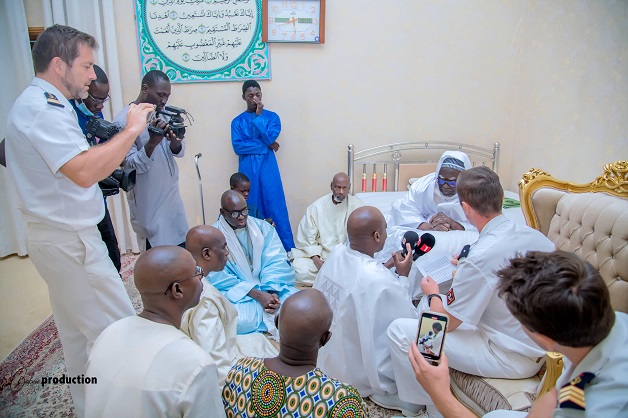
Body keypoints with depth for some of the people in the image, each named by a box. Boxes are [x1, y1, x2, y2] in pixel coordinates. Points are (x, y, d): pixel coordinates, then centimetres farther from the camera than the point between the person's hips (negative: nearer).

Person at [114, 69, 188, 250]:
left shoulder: (163, 114, 7)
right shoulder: (124, 121, -14)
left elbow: (179, 151, 4)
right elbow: (130, 165, -17)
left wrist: (174, 139, -19)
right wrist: (152, 142, -33)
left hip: (172, 196, 7)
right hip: (149, 204, -6)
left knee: (182, 248, 14)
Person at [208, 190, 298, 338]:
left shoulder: (263, 227, 5)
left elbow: (276, 262, -4)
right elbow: (220, 278, -12)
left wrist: (273, 292, -23)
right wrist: (258, 295, -23)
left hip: (270, 288, 3)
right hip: (235, 293, -2)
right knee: (240, 321, -34)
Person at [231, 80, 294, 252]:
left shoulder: (272, 116, 7)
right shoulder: (237, 121, 7)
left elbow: (270, 137, -9)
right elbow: (237, 146, -7)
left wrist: (259, 116, -10)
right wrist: (265, 146, -10)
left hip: (268, 169, -1)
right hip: (248, 171, 1)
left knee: (276, 208, -3)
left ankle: (288, 248, 3)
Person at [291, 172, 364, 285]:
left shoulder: (357, 206, -4)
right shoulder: (317, 207, -2)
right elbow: (307, 237, -4)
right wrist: (316, 260, -17)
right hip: (319, 254, 1)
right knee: (300, 269, -25)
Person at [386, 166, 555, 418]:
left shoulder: (481, 257, -29)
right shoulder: (535, 235, -6)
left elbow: (445, 323, -17)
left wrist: (433, 293, 4)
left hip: (512, 359, -8)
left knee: (399, 331, -9)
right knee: (427, 304, 16)